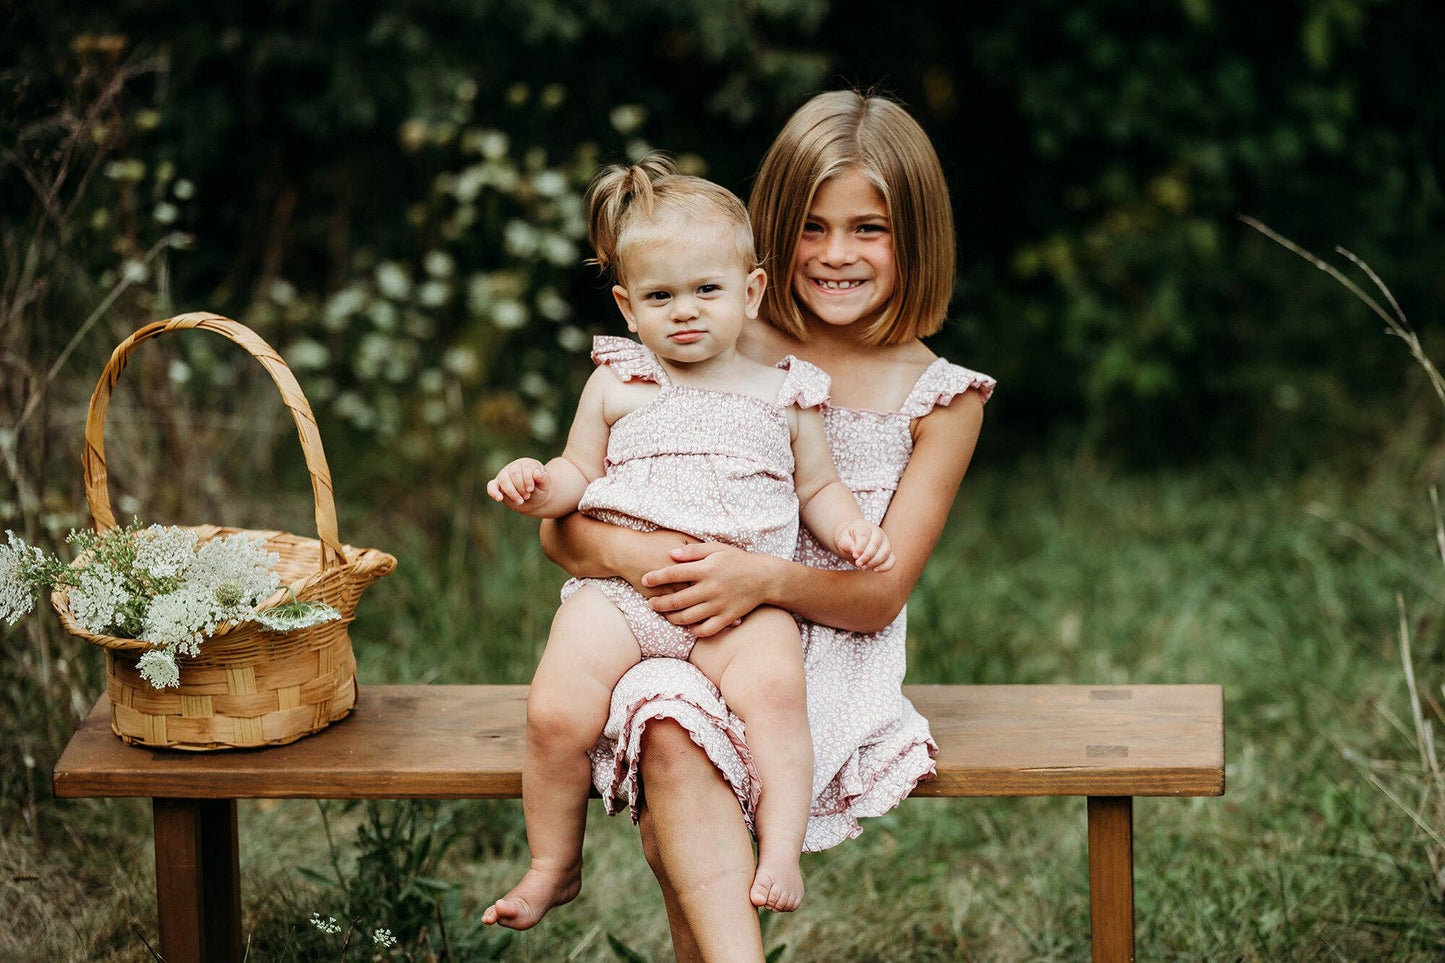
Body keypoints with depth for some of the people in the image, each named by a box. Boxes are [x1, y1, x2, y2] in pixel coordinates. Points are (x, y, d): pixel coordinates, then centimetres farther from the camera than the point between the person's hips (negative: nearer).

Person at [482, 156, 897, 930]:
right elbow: (578, 474, 20)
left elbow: (817, 487, 22)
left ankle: (781, 851, -27)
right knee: (557, 712, -20)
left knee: (773, 688, -33)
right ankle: (552, 866, 1)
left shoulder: (784, 392, 14)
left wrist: (849, 530, 1)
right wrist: (538, 486, -3)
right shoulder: (617, 385, 15)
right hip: (619, 585, 1)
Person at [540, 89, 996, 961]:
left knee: (677, 793, -34)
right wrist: (637, 554, -21)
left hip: (829, 655, -1)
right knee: (670, 735, -37)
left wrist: (765, 579, -21)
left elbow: (880, 595, 0)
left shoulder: (937, 399, 6)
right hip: (673, 636, 1)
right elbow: (565, 529, 4)